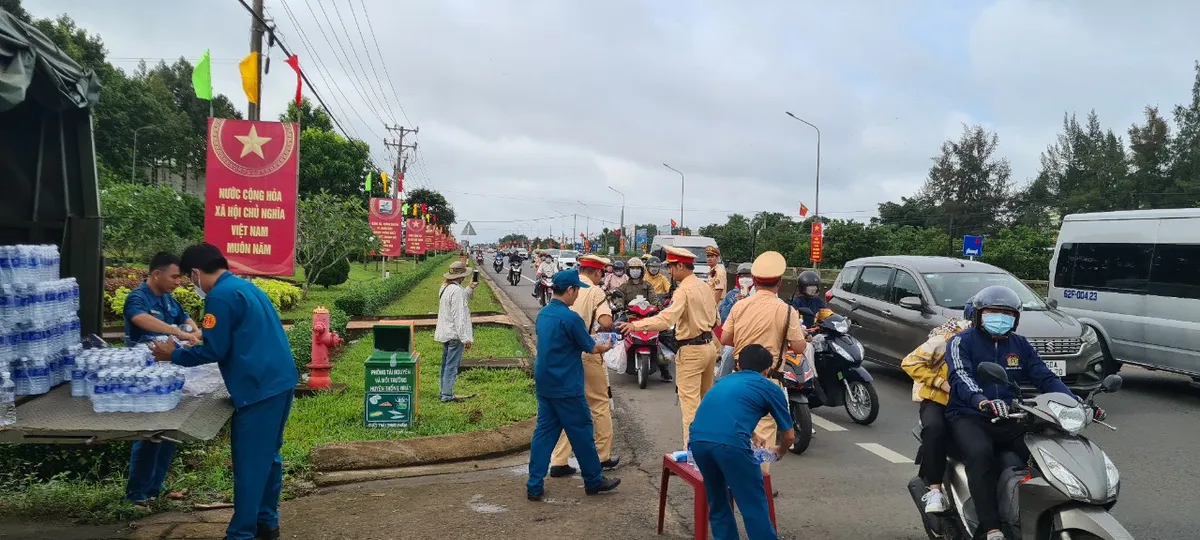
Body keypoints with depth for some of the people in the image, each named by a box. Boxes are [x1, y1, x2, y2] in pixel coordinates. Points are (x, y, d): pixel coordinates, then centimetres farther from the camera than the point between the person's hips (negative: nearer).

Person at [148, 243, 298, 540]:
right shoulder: (246, 287, 17)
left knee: (248, 463, -1)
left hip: (258, 388, -9)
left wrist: (174, 355, 2)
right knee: (268, 456, 17)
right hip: (280, 381, 9)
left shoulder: (219, 296, -12)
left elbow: (215, 350, -12)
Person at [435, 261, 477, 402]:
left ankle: (444, 391, 26)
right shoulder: (457, 291, -20)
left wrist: (470, 288, 22)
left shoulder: (444, 288, 9)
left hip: (444, 332, 10)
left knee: (446, 363, 17)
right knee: (452, 365, -4)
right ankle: (447, 395, -1)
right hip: (455, 334, -10)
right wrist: (466, 338, -22)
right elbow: (460, 315, -23)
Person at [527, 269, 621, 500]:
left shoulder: (543, 314, 7)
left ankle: (534, 487, 10)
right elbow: (591, 348, -8)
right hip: (567, 387, -8)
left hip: (544, 384, 8)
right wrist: (605, 347, 15)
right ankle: (594, 480, 21)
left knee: (544, 432, 10)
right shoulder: (570, 318, -19)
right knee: (581, 432, 7)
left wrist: (596, 345, 20)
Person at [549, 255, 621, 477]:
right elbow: (605, 322, -21)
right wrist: (604, 333, -1)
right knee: (600, 404, 13)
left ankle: (559, 461, 11)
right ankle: (603, 456, 21)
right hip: (586, 355, -5)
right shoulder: (595, 292, -8)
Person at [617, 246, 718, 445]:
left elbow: (665, 319, -31)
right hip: (709, 345, 9)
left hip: (691, 350, -9)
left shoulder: (684, 290, -19)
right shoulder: (705, 287, 8)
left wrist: (634, 325, -33)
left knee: (690, 402, -6)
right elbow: (714, 319, 16)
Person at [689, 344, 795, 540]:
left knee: (717, 504, 23)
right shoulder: (770, 388, 19)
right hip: (729, 442, -5)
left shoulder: (724, 381, 33)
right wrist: (780, 451, 48)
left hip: (697, 440, 5)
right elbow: (789, 435, 26)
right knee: (755, 507, 7)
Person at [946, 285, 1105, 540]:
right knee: (981, 455, -34)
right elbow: (960, 376, -21)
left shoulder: (1020, 345, 15)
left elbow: (1045, 377, 6)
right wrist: (982, 401, -42)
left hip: (1010, 419, 5)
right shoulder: (962, 342, -3)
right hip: (969, 417, -5)